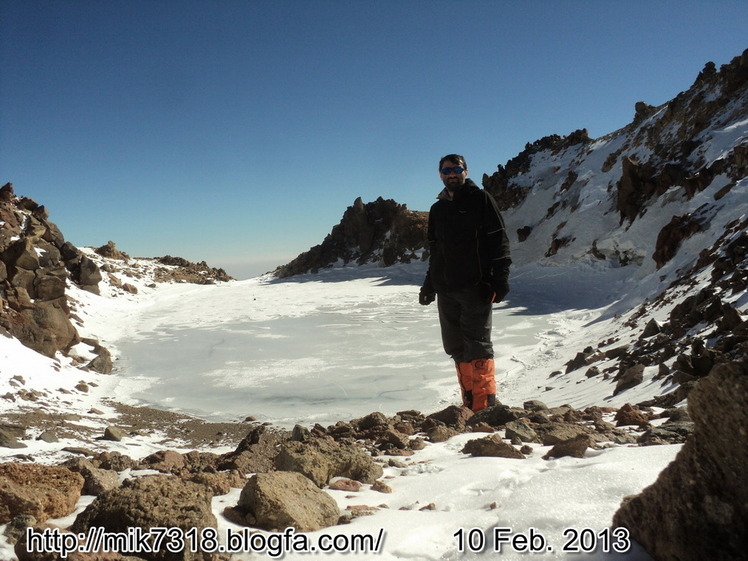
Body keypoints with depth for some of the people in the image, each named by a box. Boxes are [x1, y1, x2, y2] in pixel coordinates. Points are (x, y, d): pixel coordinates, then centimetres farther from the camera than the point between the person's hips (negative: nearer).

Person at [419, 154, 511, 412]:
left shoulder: (480, 199, 2)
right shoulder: (437, 209, 19)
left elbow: (499, 240, -4)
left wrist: (500, 279, -13)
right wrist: (429, 284, 20)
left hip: (476, 286, -6)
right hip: (446, 289, 6)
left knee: (477, 346, -9)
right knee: (456, 348, 5)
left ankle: (485, 407, -7)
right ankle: (469, 406, 11)